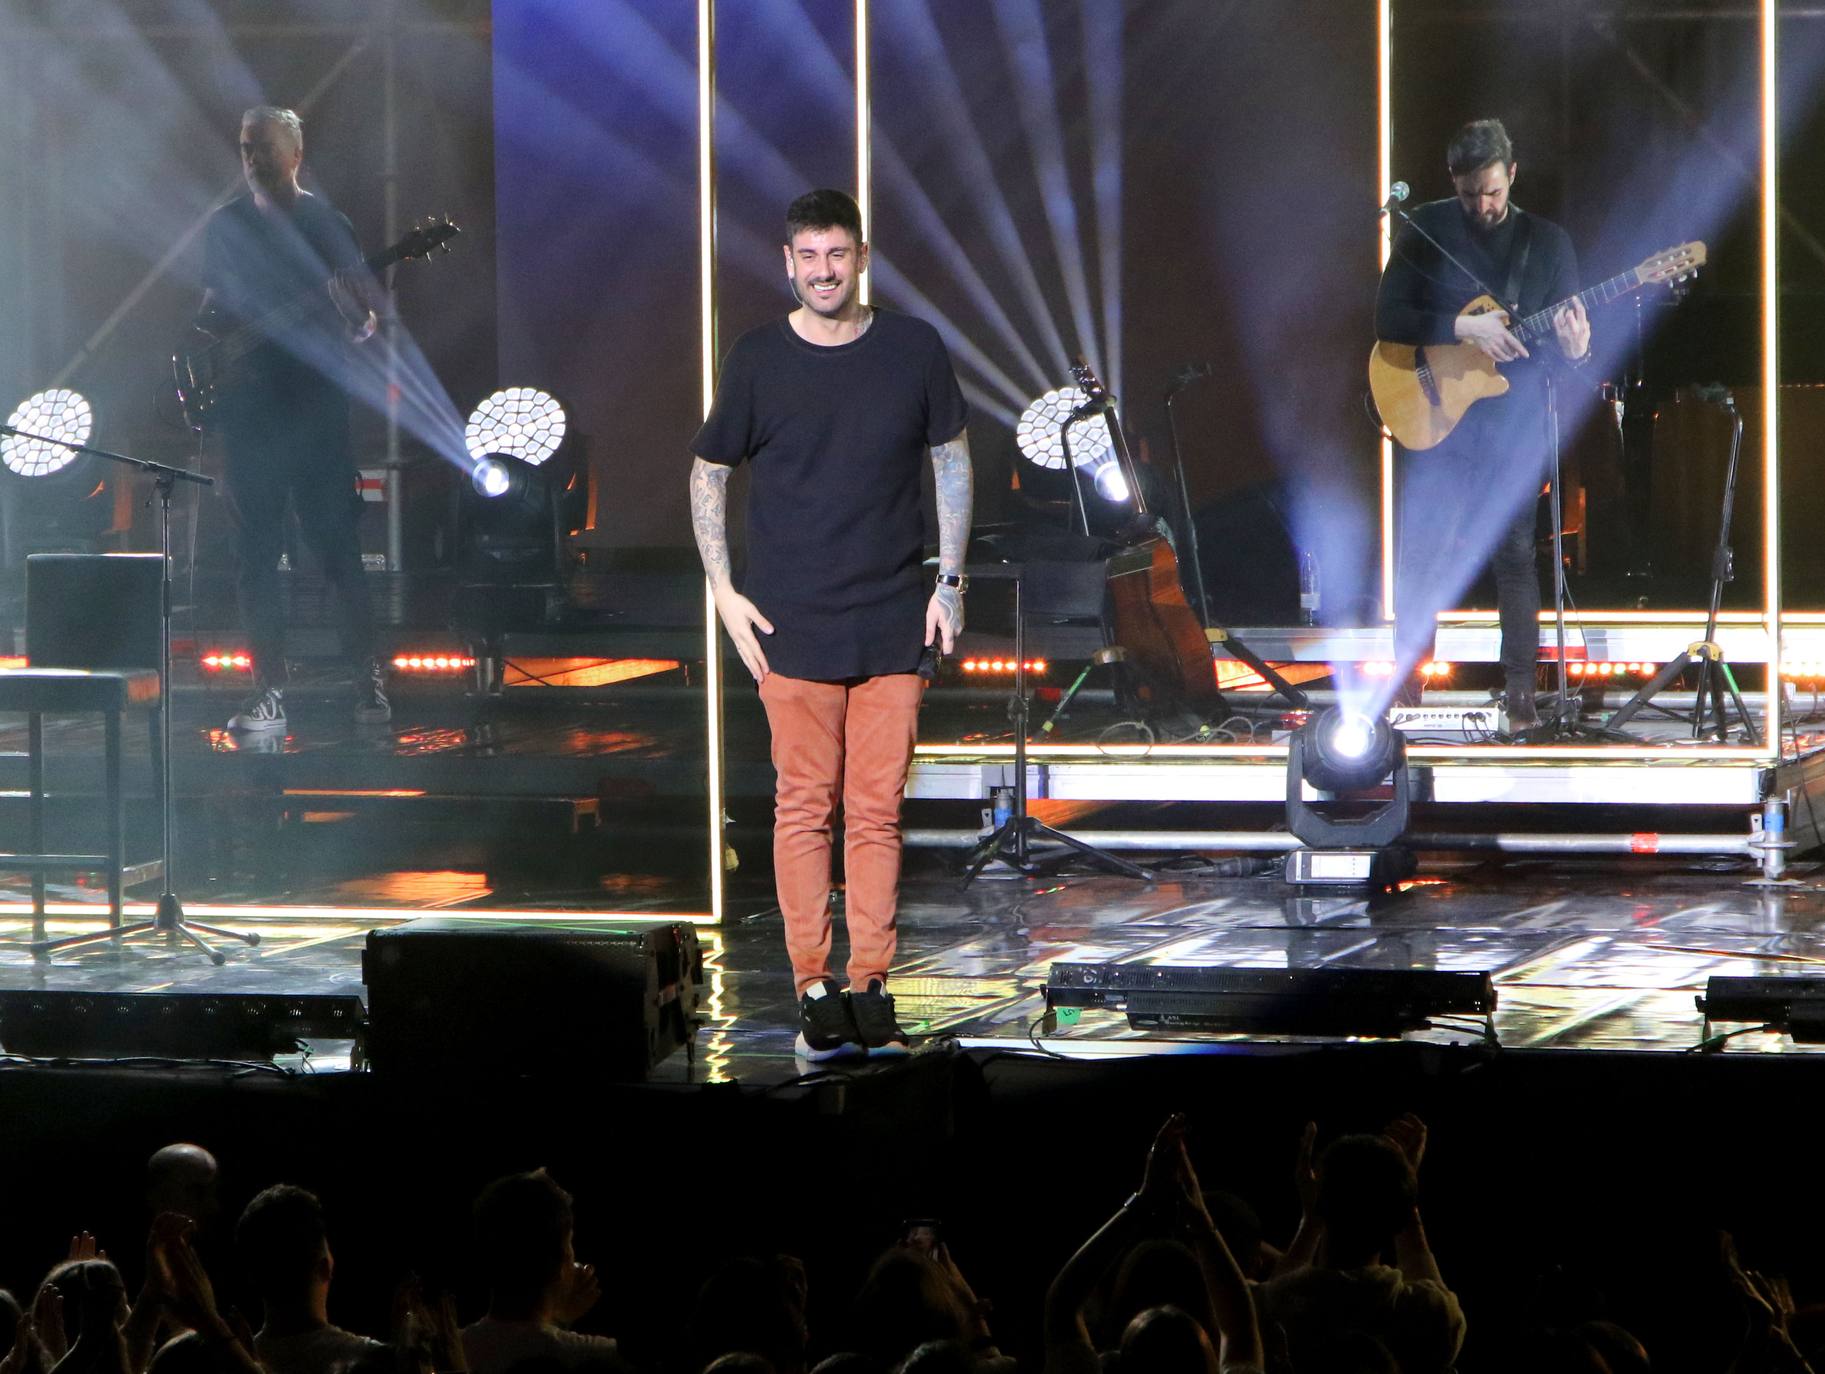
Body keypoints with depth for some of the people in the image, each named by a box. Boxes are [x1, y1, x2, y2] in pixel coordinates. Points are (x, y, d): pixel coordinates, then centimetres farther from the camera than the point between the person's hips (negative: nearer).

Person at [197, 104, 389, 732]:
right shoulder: (227, 225, 12)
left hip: (315, 403, -3)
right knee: (255, 553, 1)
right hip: (248, 406, 3)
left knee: (336, 544, -4)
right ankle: (269, 693, 4)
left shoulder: (326, 222, 3)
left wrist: (359, 322, -20)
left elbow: (363, 314, 2)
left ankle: (369, 681, 4)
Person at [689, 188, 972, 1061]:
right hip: (794, 624, -1)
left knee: (878, 808, 2)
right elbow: (708, 474, 9)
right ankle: (814, 990, 4)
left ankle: (871, 987, 8)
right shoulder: (758, 361, 0)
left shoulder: (913, 350, 3)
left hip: (894, 621, 1)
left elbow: (951, 461, 13)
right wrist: (724, 589, 1)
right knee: (806, 807, -2)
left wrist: (949, 581, 8)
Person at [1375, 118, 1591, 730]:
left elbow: (1572, 331, 3)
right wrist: (1463, 328, -19)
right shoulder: (1426, 231, 0)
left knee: (1514, 551, -1)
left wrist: (1576, 349, -21)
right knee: (1421, 553, 0)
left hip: (1514, 421, 0)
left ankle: (1520, 694, 5)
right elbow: (1388, 318, -6)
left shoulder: (1547, 241, 3)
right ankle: (1407, 691, 9)